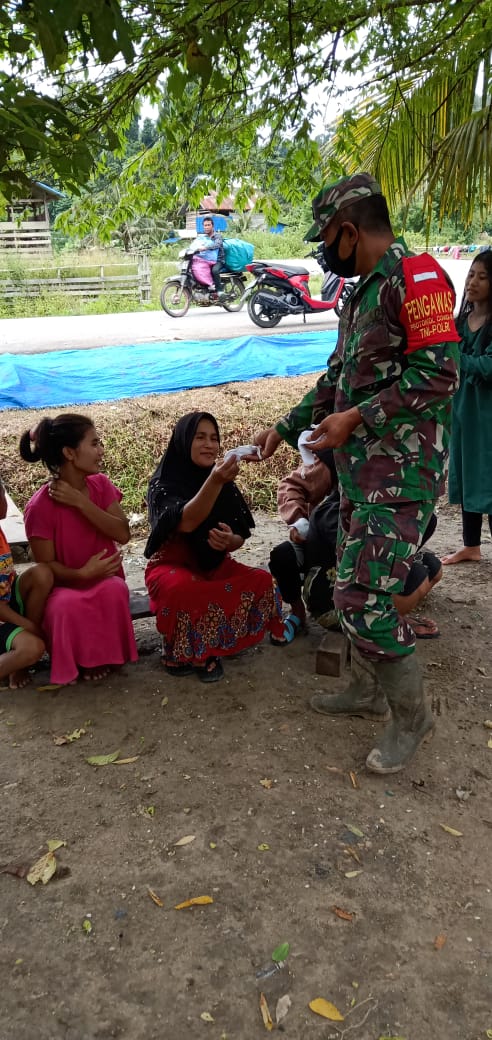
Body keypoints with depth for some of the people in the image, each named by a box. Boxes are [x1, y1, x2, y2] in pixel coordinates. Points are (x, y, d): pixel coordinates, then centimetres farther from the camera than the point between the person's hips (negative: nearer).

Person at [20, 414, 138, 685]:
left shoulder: (100, 485, -3)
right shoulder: (40, 506, -18)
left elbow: (123, 534, -15)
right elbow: (46, 565, -12)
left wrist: (80, 502, -23)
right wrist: (82, 573, -31)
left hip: (105, 579, 3)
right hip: (64, 585, -3)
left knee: (114, 590, -34)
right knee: (67, 604, -39)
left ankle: (102, 654, -6)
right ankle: (80, 660, -6)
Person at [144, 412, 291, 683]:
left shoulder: (226, 485, 2)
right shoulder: (165, 483, -14)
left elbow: (241, 536, 3)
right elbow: (186, 523, -34)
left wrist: (230, 541, -23)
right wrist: (214, 482, -48)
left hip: (214, 565, 6)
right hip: (173, 566, -5)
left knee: (261, 580, -20)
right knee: (181, 590, -39)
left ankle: (208, 647, -11)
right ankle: (185, 653, -13)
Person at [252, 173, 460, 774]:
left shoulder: (416, 277, -12)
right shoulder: (362, 293, 18)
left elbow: (438, 373, -21)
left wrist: (356, 418, -18)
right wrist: (286, 428, 24)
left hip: (402, 472, -10)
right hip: (360, 471, 10)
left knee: (364, 598, -11)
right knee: (353, 587, 16)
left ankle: (411, 715, 10)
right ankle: (366, 692, 34)